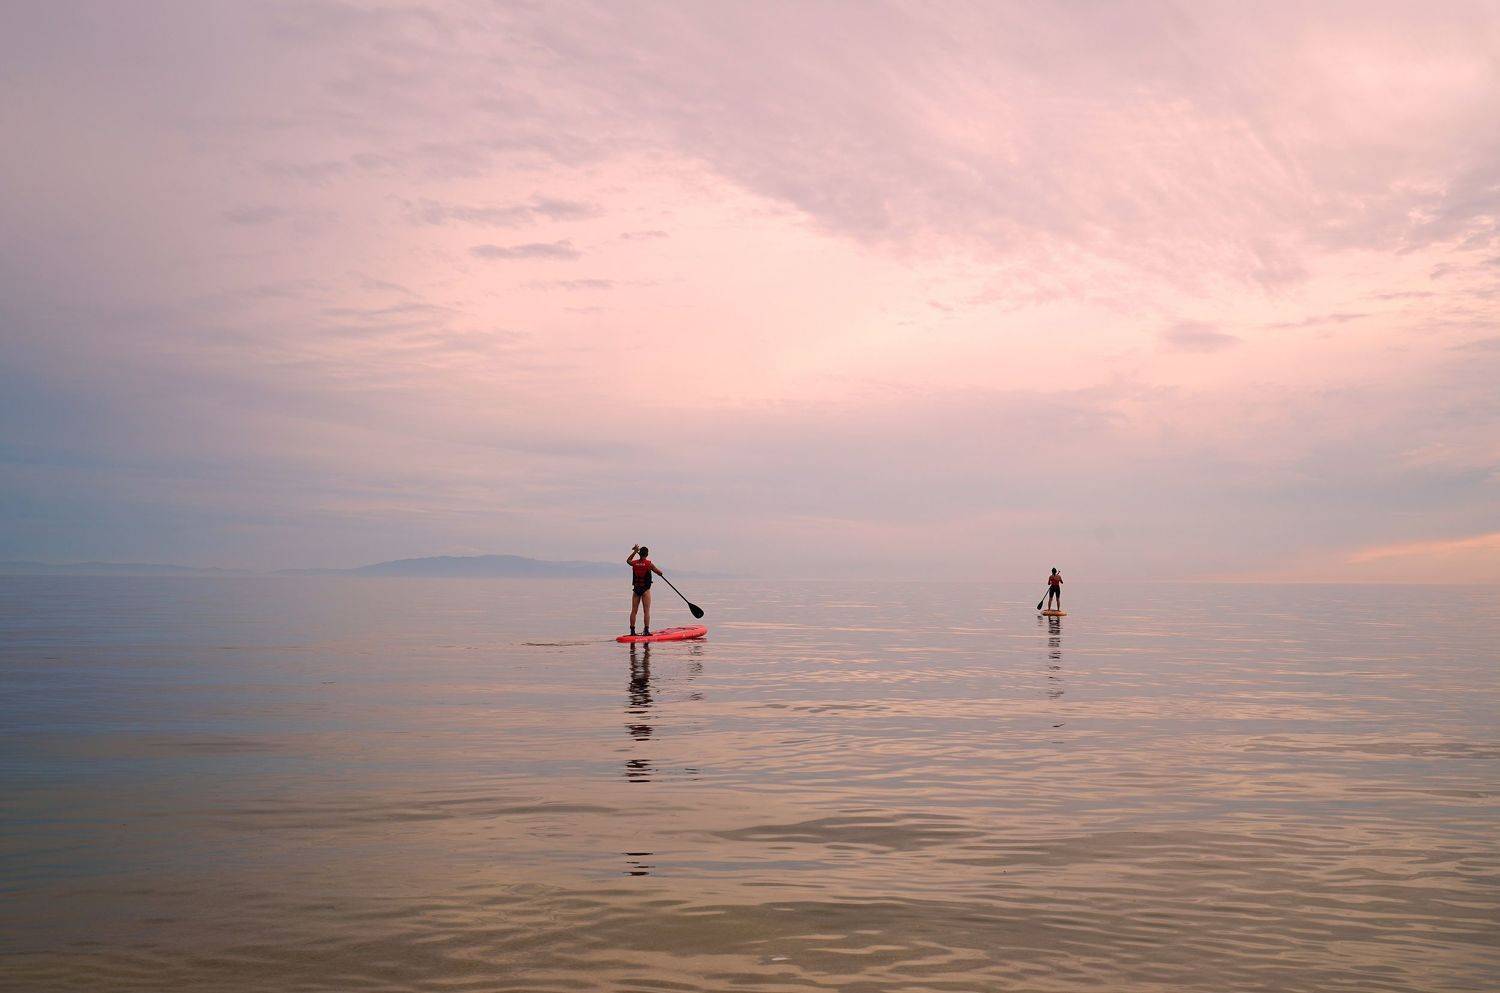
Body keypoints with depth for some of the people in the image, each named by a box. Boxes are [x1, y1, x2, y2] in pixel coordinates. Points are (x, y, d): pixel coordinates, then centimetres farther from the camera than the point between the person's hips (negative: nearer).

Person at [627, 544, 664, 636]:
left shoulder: (634, 563, -1)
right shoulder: (649, 564, -11)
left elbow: (628, 560, 23)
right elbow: (659, 572, 0)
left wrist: (634, 552, 27)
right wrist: (660, 571, 22)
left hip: (636, 589, 4)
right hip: (645, 590, -4)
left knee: (634, 610, 7)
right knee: (647, 611, -1)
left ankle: (632, 630, 8)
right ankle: (646, 630, -6)